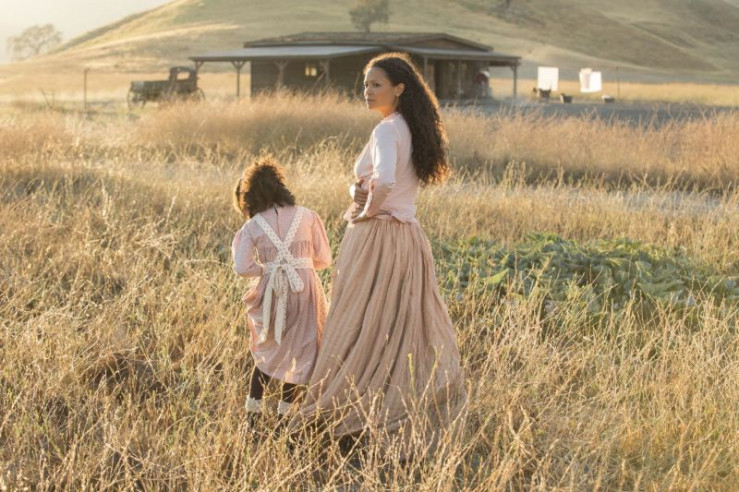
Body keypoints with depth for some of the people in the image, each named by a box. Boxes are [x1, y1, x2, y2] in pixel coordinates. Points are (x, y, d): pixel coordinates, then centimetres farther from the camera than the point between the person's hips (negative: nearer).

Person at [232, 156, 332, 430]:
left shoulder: (251, 227, 2)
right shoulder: (308, 217, 2)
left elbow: (242, 268, -8)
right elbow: (324, 259, 3)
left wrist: (266, 268, 10)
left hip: (272, 292, 1)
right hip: (305, 289, -1)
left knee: (267, 352, 19)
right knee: (299, 352, 12)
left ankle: (253, 411, 19)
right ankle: (284, 413, 14)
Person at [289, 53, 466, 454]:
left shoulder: (387, 130, -16)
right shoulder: (413, 130, 11)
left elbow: (384, 181, -34)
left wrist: (368, 210, -16)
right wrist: (362, 190, 2)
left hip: (376, 236, -9)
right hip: (408, 236, 9)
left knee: (363, 329, -1)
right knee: (405, 325, 13)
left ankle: (351, 413, 6)